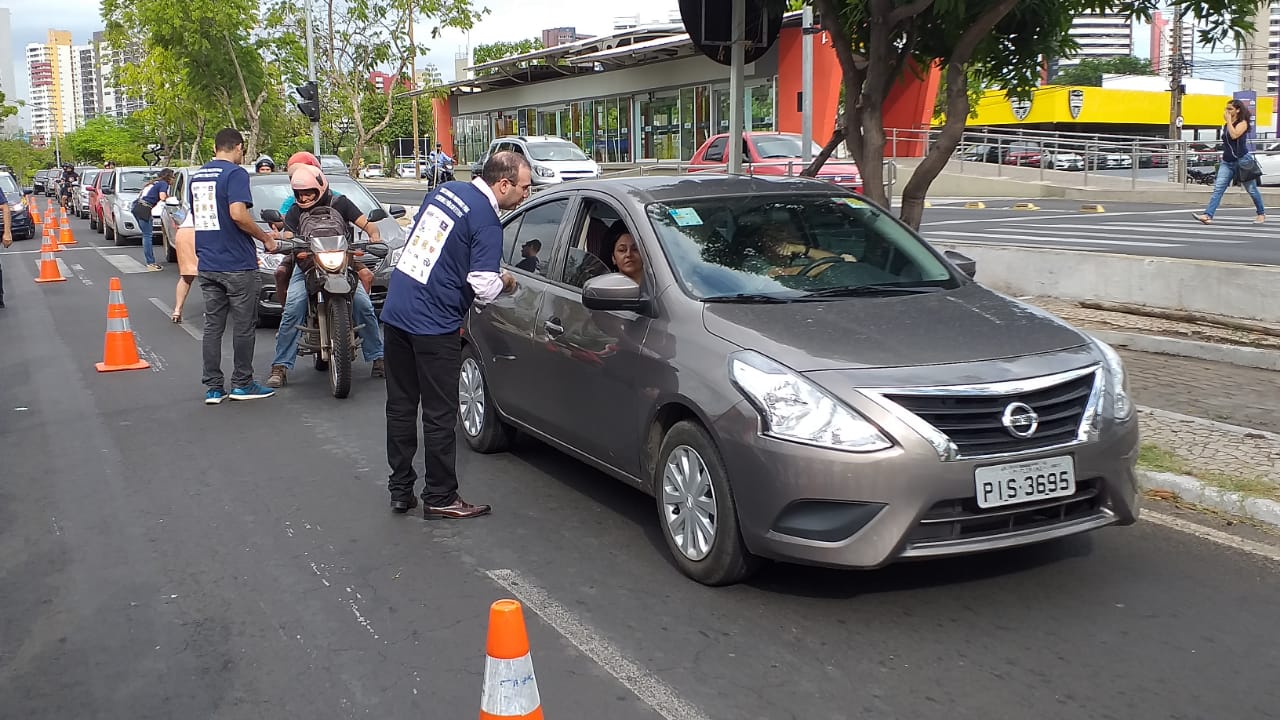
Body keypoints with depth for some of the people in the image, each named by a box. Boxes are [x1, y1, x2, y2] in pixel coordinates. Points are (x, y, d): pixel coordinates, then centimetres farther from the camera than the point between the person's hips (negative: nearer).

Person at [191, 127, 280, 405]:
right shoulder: (235, 173, -10)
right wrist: (265, 237, -10)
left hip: (207, 264, 7)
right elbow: (238, 214, -23)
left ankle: (212, 387, 10)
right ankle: (242, 384, 10)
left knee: (212, 326, 8)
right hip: (237, 264, -7)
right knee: (243, 326, 4)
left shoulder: (196, 176, 15)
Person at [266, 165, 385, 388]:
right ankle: (280, 367, -15)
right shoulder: (295, 212, 2)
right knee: (292, 312, -19)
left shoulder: (340, 203, -3)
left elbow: (367, 224, -8)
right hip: (307, 267, 1)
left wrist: (374, 234, -31)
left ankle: (377, 358, -2)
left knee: (363, 306, -17)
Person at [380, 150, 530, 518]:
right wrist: (505, 281, 3)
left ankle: (400, 490, 23)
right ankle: (440, 498, 12)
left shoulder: (444, 191, 10)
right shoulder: (486, 222, -13)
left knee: (400, 406, 14)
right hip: (433, 326, -8)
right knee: (439, 416, 3)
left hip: (395, 312, 8)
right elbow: (484, 288, -18)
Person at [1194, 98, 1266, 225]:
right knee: (1218, 188, -10)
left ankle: (1262, 214, 23)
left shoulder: (1242, 123, -7)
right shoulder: (1226, 125, 13)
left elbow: (1234, 135, -26)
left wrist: (1229, 120, -17)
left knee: (1251, 189, 6)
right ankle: (1208, 215, -21)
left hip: (1241, 161, -6)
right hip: (1227, 162, 6)